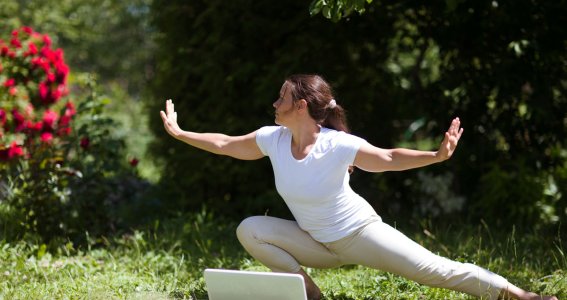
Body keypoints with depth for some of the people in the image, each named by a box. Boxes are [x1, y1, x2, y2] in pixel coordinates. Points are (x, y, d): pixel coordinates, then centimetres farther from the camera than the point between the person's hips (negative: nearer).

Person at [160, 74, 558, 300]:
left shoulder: (339, 146, -26)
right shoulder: (273, 140, -11)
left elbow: (388, 159, -22)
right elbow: (226, 145, 3)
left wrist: (437, 156, -37)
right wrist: (179, 132, 8)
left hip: (359, 233, -5)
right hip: (317, 243, 5)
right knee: (249, 230, -14)